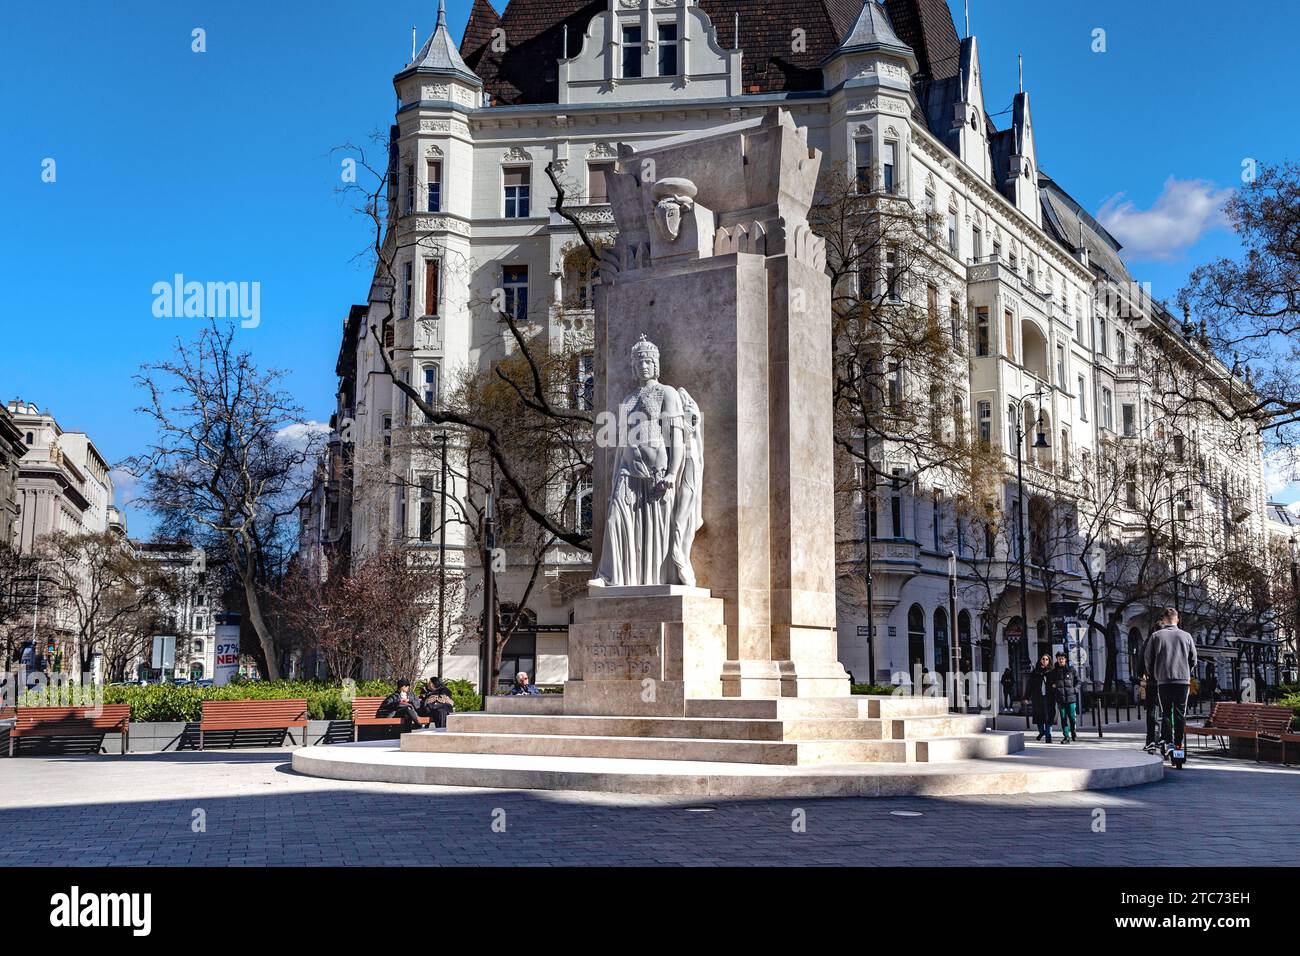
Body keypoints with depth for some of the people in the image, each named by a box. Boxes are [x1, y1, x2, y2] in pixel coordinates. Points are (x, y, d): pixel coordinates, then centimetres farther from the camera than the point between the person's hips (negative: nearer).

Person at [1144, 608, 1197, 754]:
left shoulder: (1156, 636, 0)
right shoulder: (1186, 636, 4)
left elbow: (1148, 659, 3)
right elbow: (1193, 659, 8)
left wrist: (1152, 674, 17)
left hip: (1163, 680, -1)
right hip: (1183, 679, 1)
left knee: (1165, 712, 6)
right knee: (1180, 713, 5)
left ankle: (1167, 740, -9)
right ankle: (1178, 743, 3)